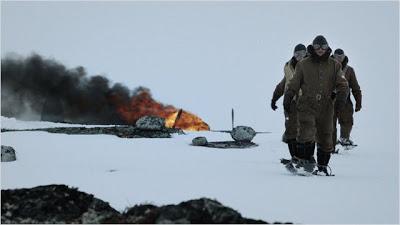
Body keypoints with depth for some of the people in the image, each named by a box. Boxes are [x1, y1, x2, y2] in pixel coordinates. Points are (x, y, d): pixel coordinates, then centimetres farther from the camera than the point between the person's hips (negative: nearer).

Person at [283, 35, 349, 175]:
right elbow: (293, 85, 10)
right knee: (306, 134, -20)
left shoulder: (334, 66, 8)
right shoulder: (303, 65, 5)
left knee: (325, 138, 8)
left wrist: (341, 98, -15)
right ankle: (306, 159, -3)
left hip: (325, 108, 2)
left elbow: (342, 85, 2)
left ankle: (322, 166, 21)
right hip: (306, 107, -2)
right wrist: (287, 100, 5)